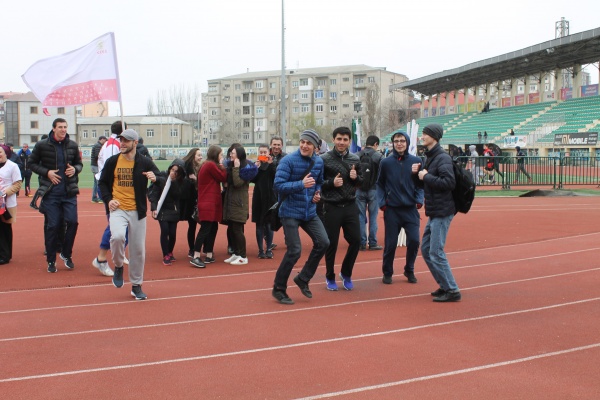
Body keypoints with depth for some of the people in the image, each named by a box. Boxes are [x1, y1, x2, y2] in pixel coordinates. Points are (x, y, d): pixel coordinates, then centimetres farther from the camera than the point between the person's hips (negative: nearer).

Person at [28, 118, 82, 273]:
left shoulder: (72, 145, 3)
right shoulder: (42, 145, -3)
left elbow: (79, 163, 15)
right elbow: (32, 163, 4)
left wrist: (75, 169, -8)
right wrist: (47, 172, -11)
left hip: (69, 192, 2)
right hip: (51, 192, -2)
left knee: (72, 221, -6)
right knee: (52, 225, 0)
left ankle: (66, 254, 16)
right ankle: (51, 260, 13)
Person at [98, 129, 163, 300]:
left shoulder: (144, 162, -1)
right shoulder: (112, 161, 3)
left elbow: (162, 181, -2)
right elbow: (102, 182, 13)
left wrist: (155, 178, -25)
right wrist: (108, 199, -3)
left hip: (137, 211, 1)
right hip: (117, 209, 0)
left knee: (138, 250, 5)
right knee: (117, 236, -29)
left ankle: (136, 286, 22)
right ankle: (118, 267, 0)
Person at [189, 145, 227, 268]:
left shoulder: (206, 164, 17)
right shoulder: (211, 165, -13)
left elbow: (219, 179, 15)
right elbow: (223, 178, -8)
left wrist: (220, 166, 7)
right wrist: (222, 165, 2)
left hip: (210, 202, 10)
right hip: (209, 203, -10)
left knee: (213, 228, 13)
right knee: (205, 229, -12)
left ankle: (209, 255, 16)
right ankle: (195, 257, -15)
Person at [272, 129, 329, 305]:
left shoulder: (319, 162, 5)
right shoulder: (288, 160, -14)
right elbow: (278, 185, -20)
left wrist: (318, 193, 1)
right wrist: (301, 184, -29)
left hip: (310, 211, 6)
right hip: (290, 212, -6)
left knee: (323, 242, -2)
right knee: (294, 250, -11)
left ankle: (303, 279, 17)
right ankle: (278, 289, 8)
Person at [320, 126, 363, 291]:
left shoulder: (355, 159, 6)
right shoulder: (324, 159, -7)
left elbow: (361, 181, 15)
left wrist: (356, 177, -6)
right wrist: (331, 183, -20)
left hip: (350, 206, 4)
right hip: (332, 208, -4)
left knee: (355, 240, 4)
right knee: (331, 244, 4)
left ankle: (346, 274, 26)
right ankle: (330, 277, 23)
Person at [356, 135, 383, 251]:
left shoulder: (357, 156, 1)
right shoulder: (378, 156, -7)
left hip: (359, 190, 2)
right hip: (373, 190, -2)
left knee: (361, 217, 7)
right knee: (373, 217, 5)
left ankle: (362, 243, 8)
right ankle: (372, 243, 6)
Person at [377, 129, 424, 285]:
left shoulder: (416, 161, 0)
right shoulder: (386, 162, -1)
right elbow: (380, 184, 7)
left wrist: (419, 199, -6)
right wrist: (382, 202, -2)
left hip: (411, 209, 1)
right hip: (391, 209, 0)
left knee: (414, 241, -4)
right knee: (390, 244, 3)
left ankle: (409, 270, 19)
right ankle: (387, 273, 22)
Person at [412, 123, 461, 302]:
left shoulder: (442, 158, -14)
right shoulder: (429, 157, 15)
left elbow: (449, 182, -26)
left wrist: (426, 176, -18)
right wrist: (418, 174, 1)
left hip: (442, 212, -10)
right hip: (434, 212, 10)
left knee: (436, 253, -8)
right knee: (426, 249, 13)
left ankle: (452, 290, 0)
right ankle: (444, 286, 22)